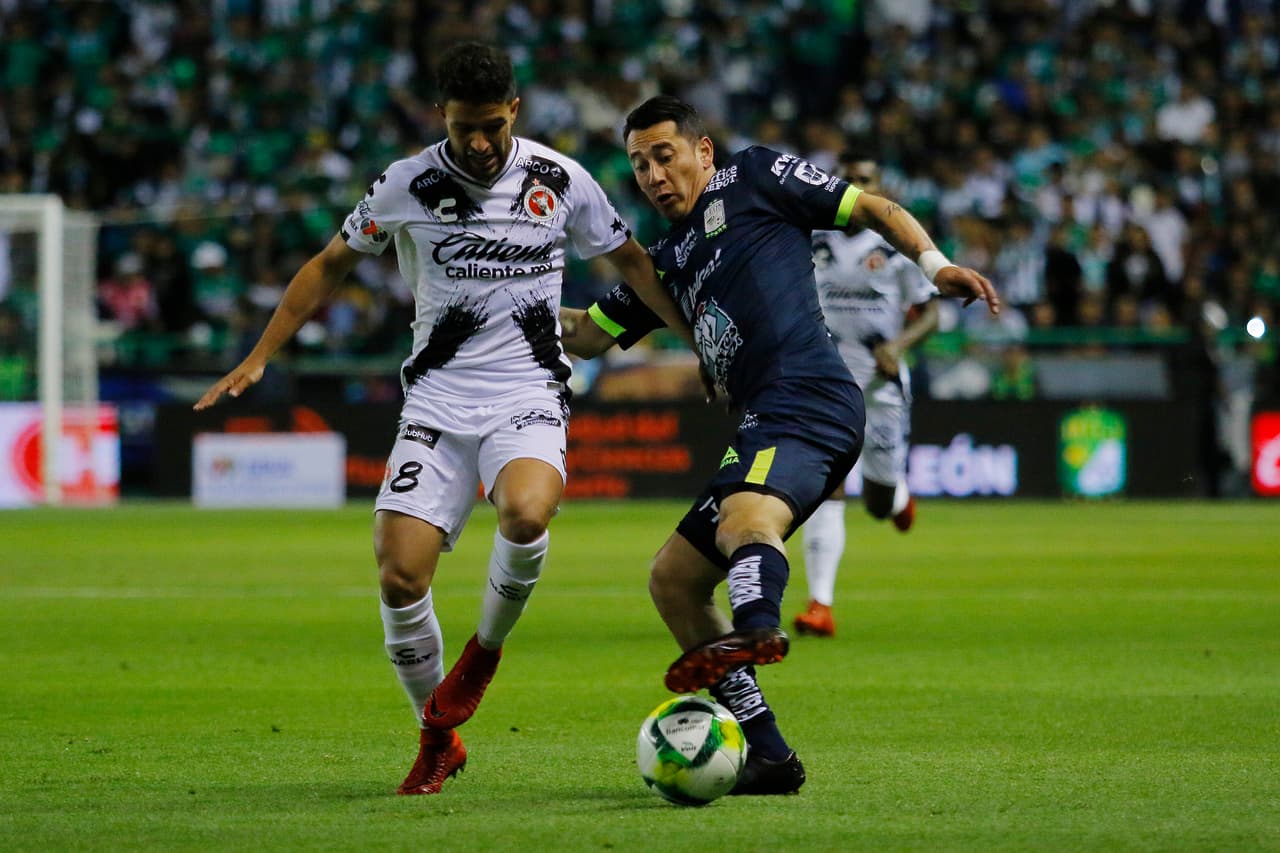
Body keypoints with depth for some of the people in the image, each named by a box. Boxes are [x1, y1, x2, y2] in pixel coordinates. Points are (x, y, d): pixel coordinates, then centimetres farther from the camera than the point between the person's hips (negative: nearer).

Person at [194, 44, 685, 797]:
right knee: (400, 578, -12)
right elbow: (331, 266, 12)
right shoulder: (407, 186, -1)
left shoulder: (559, 181, -1)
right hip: (436, 402, 1)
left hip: (528, 397, -1)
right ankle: (438, 741, 12)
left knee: (526, 513, -34)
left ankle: (486, 649, -2)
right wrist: (258, 359, 8)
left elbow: (631, 261, 14)